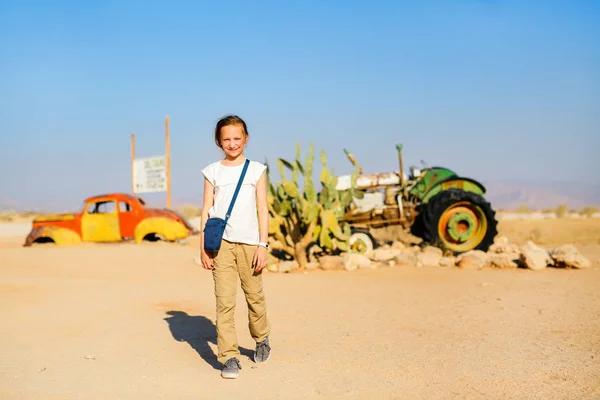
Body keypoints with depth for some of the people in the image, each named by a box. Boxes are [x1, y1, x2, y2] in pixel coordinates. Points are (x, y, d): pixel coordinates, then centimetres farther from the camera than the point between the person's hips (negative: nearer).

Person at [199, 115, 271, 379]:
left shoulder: (256, 170, 7)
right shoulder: (212, 171, 8)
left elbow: (262, 209, 4)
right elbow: (207, 210, 7)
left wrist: (263, 244, -3)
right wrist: (203, 246, 1)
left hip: (249, 242, 0)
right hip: (221, 242, 0)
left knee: (255, 295, 9)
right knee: (224, 300, -6)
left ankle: (262, 338, 34)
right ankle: (229, 357, -3)